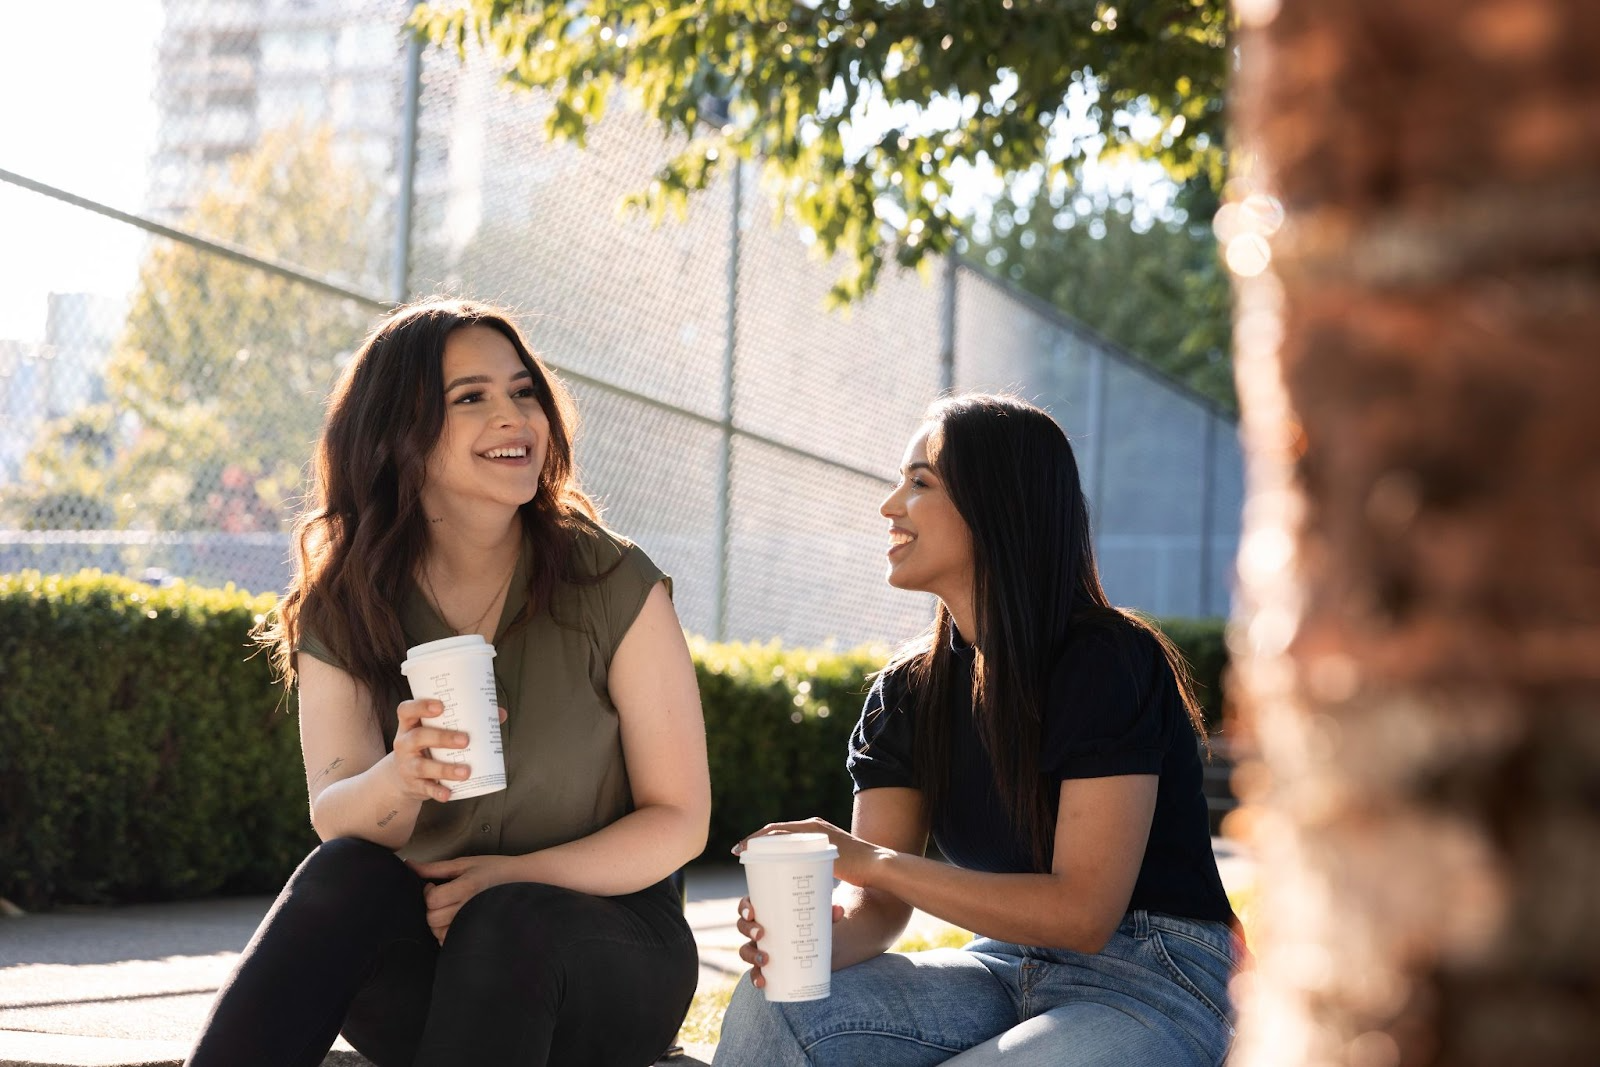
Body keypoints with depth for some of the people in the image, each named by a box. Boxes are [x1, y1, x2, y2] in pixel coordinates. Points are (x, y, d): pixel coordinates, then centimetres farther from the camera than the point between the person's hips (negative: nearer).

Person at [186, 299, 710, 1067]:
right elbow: (334, 819, -11)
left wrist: (518, 875, -21)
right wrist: (399, 780, -34)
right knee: (348, 873, -29)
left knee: (509, 920, -34)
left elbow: (679, 821, -6)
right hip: (421, 949, 2)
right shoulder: (341, 613, 0)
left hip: (605, 943, -2)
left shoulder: (613, 586, -8)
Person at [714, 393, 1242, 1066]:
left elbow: (1084, 912, -20)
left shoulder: (1108, 663, -16)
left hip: (1151, 984, -6)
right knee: (769, 1008, -20)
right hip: (1008, 968, 6)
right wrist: (826, 932, -24)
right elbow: (876, 907, 2)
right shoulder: (908, 690, 5)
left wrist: (871, 860, -23)